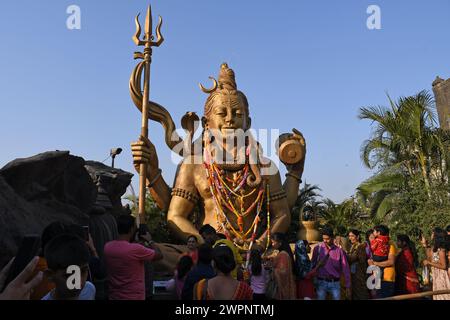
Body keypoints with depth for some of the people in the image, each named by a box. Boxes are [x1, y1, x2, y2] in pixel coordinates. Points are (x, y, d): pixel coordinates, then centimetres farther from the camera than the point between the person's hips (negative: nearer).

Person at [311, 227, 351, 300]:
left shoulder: (339, 250, -2)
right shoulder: (318, 248, -2)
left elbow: (345, 269, 1)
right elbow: (313, 264, 4)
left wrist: (348, 286, 0)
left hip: (335, 283, 0)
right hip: (321, 282, 0)